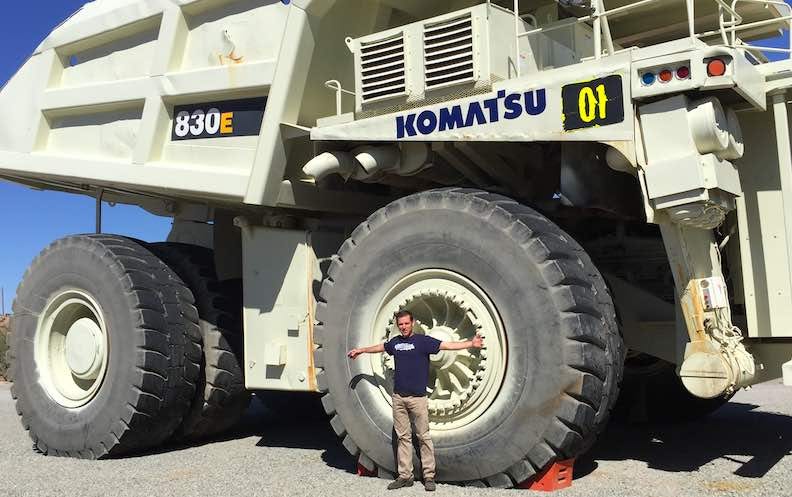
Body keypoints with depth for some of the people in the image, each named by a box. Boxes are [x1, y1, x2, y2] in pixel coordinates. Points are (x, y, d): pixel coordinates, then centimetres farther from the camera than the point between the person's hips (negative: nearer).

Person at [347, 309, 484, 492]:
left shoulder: (422, 341, -4)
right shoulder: (395, 342, 10)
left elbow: (447, 345, -13)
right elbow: (379, 347, 30)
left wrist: (471, 344, -25)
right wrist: (360, 350, 44)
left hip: (417, 397, -4)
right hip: (398, 397, 4)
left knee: (424, 437, -1)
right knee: (403, 437, 8)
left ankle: (429, 476, 6)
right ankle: (405, 476, 13)